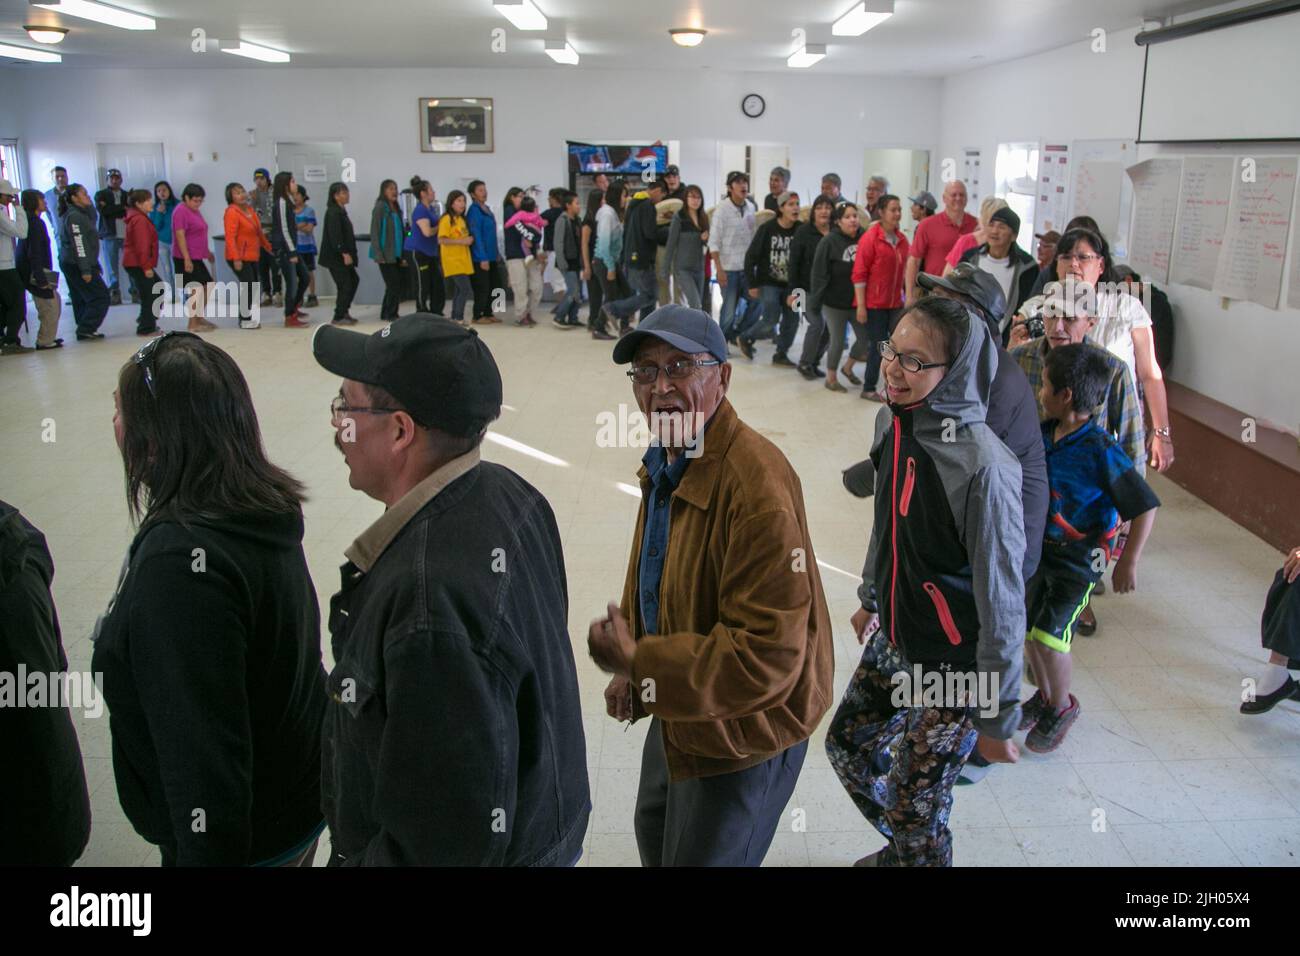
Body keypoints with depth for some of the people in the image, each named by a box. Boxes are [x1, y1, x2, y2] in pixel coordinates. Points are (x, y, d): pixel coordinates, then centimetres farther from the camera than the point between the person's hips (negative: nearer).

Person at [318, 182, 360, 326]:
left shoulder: (341, 211, 15)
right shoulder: (333, 213, -14)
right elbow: (335, 236, -22)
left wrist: (349, 253, 15)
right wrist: (345, 253, -24)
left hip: (341, 256, 10)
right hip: (335, 257, -10)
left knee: (354, 280, 14)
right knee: (345, 285, -6)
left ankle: (344, 311, 22)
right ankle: (339, 317, 2)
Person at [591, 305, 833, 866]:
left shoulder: (757, 487, -33)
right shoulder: (666, 461, -1)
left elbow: (768, 657, -34)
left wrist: (639, 664, -26)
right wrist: (635, 668, 1)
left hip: (740, 735, -9)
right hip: (678, 710, 9)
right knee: (654, 838, 30)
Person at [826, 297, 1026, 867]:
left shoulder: (981, 465, -29)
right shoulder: (893, 422, -6)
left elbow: (1000, 598, -22)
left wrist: (996, 717, -15)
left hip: (955, 667, -8)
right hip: (893, 642, 8)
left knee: (914, 810, 6)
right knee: (848, 747, 23)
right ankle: (901, 851, 51)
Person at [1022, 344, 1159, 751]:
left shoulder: (1100, 451, -23)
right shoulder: (1044, 434, -3)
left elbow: (1145, 507, -18)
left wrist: (1128, 562, -16)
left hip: (1079, 560, -7)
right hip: (1040, 548, 7)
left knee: (1049, 634, -9)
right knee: (1028, 626, 12)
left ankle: (1062, 706, 17)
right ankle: (1043, 695, 36)